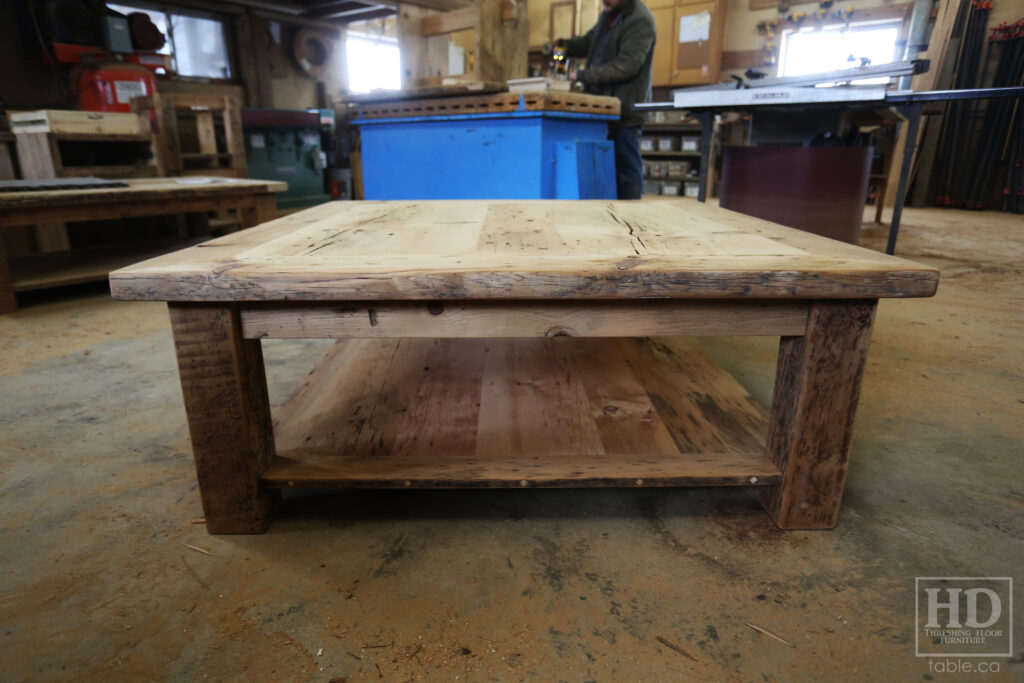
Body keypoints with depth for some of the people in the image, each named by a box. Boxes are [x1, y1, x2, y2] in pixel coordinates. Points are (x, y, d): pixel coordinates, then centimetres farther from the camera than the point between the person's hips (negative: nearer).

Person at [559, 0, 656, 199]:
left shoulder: (640, 20, -12)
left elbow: (626, 65, -21)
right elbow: (588, 42, 28)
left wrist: (583, 75, -20)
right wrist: (567, 45, 6)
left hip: (625, 110, -8)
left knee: (627, 167, -4)